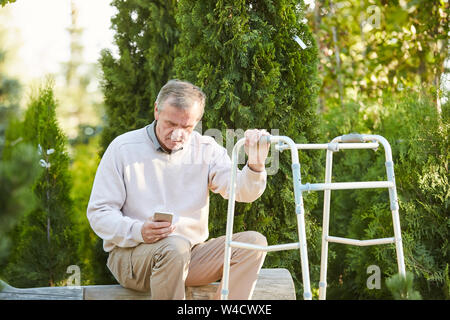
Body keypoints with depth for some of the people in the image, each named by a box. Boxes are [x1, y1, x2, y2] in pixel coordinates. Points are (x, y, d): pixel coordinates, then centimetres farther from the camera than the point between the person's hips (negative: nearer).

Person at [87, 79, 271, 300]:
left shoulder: (206, 149, 4)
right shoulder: (123, 148, -3)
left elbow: (241, 190, -11)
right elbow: (98, 212, -4)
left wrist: (255, 166, -34)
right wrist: (137, 231, -24)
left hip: (191, 256, 4)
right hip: (129, 254, -3)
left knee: (254, 242, -17)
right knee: (174, 247, -37)